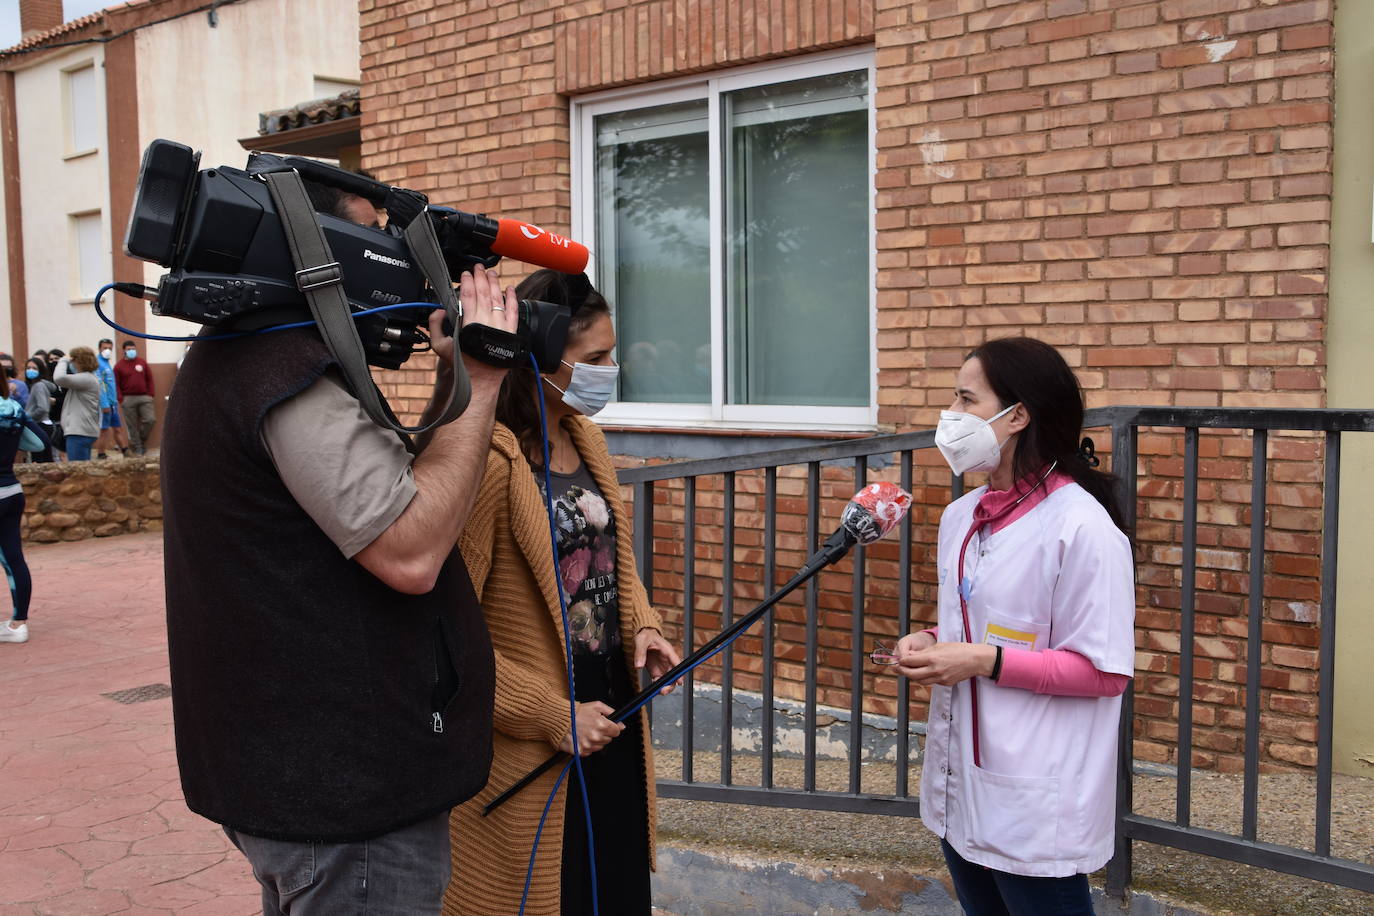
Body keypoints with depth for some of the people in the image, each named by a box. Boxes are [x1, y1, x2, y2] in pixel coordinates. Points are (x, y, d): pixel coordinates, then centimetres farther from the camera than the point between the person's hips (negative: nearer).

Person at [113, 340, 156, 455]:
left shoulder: (142, 362, 10)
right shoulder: (119, 366, 3)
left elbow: (149, 379, 11)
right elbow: (116, 384, 1)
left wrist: (151, 394, 4)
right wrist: (120, 399, -7)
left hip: (144, 397, 2)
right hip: (128, 399, -2)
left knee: (150, 419, -10)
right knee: (132, 425, 0)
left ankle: (142, 440, 13)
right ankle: (137, 448, 7)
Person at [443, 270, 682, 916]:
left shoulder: (586, 440, 6)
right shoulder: (487, 460, -21)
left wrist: (641, 624, 1)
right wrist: (552, 715, -18)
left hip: (614, 707, 8)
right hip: (532, 742, -7)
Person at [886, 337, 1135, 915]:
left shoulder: (1083, 526, -17)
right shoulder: (960, 517, 7)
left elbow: (1106, 671, -17)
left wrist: (983, 662, -21)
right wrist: (928, 648, 0)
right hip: (959, 785, 8)